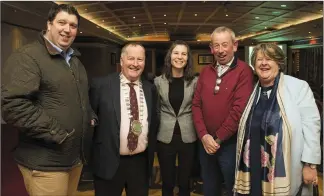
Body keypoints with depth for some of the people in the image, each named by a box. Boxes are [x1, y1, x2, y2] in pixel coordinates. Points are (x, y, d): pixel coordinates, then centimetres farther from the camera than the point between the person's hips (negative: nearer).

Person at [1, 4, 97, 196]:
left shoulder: (75, 60, 15)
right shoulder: (27, 57, -12)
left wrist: (91, 117, 10)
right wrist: (56, 134, -21)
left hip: (76, 156, 8)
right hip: (45, 163, -8)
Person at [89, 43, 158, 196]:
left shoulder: (150, 89, 5)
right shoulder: (101, 85, -7)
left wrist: (151, 153, 11)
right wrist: (90, 155, -2)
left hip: (141, 162, 4)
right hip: (109, 162, -3)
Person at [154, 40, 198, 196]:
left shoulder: (195, 81, -1)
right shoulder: (159, 81, 0)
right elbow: (155, 109, 7)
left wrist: (199, 132, 0)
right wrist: (155, 129, 5)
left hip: (188, 137, 0)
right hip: (165, 137, 0)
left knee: (184, 182, 13)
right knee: (167, 182, 13)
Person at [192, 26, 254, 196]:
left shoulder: (243, 71, -12)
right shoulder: (206, 71, 7)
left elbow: (239, 109, -18)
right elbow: (196, 104, 3)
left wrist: (218, 139, -12)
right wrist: (204, 135, -8)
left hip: (231, 143, -5)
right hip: (206, 143, 5)